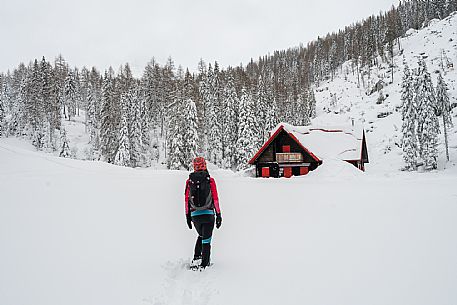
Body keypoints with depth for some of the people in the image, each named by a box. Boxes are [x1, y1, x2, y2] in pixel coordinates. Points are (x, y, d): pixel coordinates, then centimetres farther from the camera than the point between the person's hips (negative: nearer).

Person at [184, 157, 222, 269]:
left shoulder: (189, 181, 2)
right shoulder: (210, 180, -5)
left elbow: (187, 200, 5)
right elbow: (215, 199, -5)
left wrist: (188, 216, 13)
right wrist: (218, 215, 1)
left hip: (195, 215, 3)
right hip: (208, 214, -3)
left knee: (201, 236, 26)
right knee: (206, 240, 5)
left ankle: (196, 257, 15)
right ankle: (204, 265, 5)